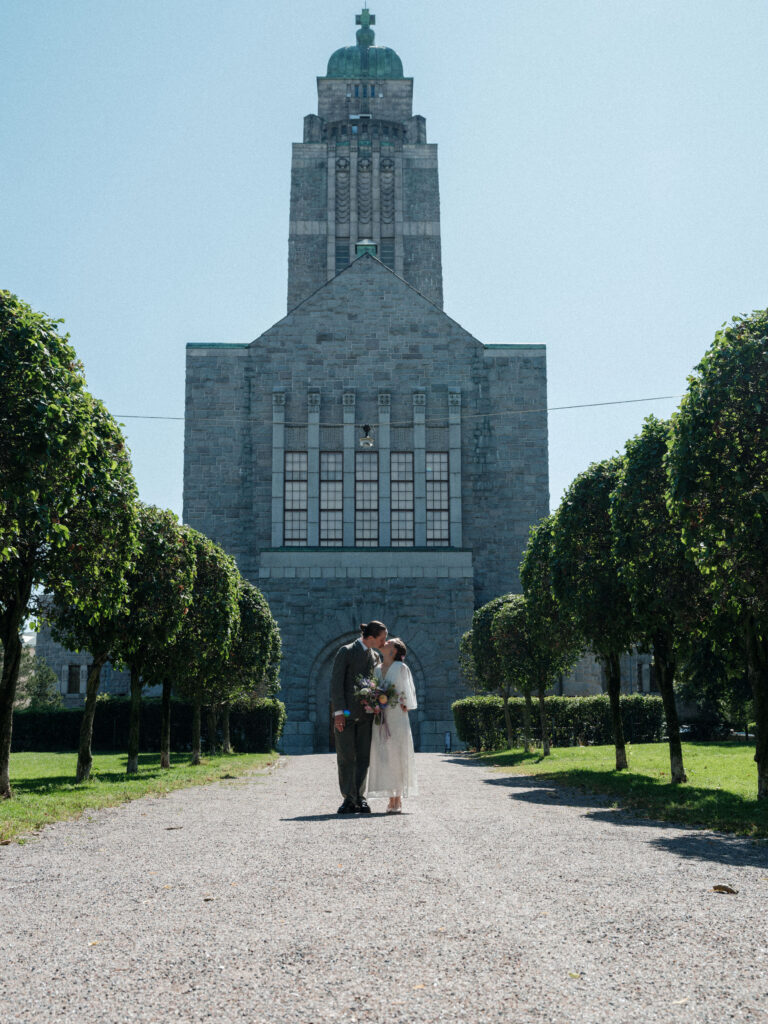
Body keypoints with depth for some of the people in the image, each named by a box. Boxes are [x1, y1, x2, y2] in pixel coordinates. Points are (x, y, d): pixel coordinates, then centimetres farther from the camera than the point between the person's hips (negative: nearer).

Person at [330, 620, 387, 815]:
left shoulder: (375, 656, 13)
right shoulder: (346, 652, -5)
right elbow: (336, 682, -9)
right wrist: (338, 711, -15)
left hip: (366, 713, 5)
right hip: (345, 712, -5)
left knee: (363, 757, 3)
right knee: (346, 757, -1)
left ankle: (359, 798, 9)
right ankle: (349, 799, 6)